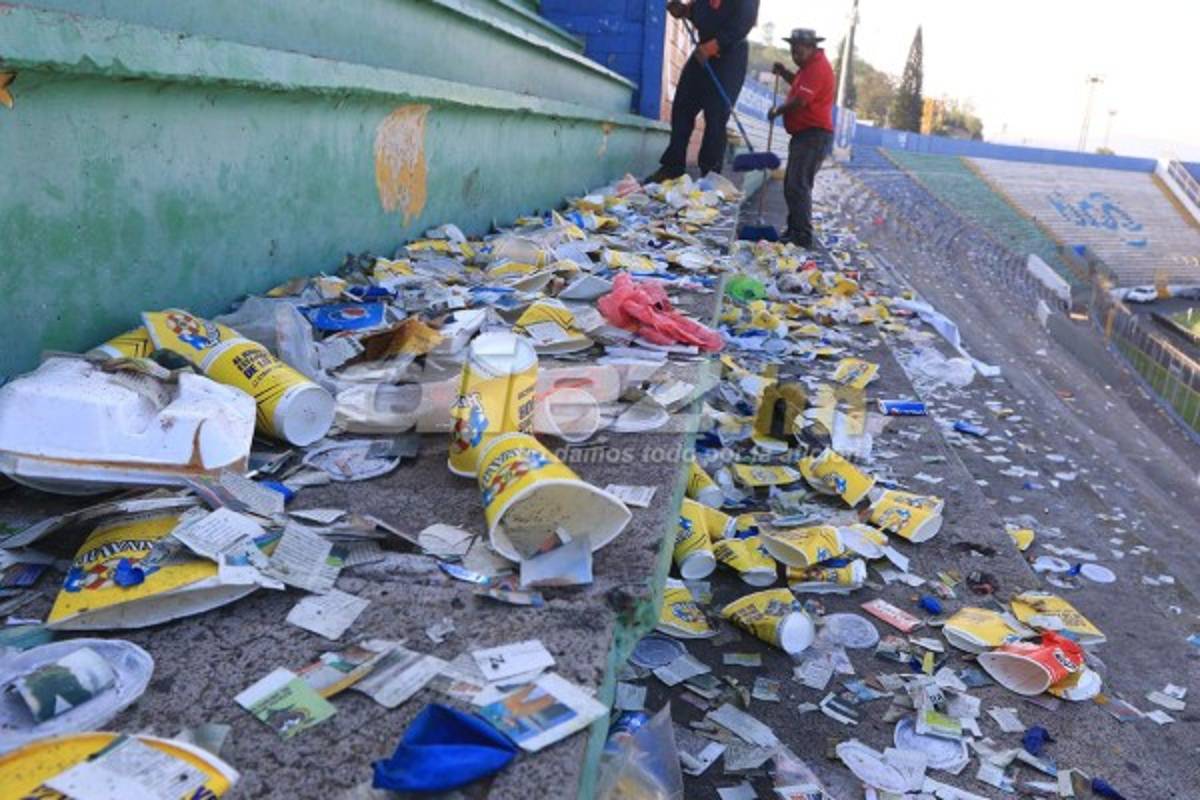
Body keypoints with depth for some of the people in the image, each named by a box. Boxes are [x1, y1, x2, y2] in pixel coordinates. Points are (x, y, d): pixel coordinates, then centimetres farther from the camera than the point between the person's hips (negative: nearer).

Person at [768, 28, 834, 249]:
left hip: (814, 134, -11)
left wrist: (777, 111, -5)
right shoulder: (811, 65, 18)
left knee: (797, 186, -17)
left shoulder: (818, 67, -15)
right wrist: (784, 72, 16)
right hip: (804, 134, 11)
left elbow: (800, 101, -21)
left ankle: (802, 237, -19)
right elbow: (798, 83, 35)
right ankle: (794, 231, 21)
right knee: (792, 185, 14)